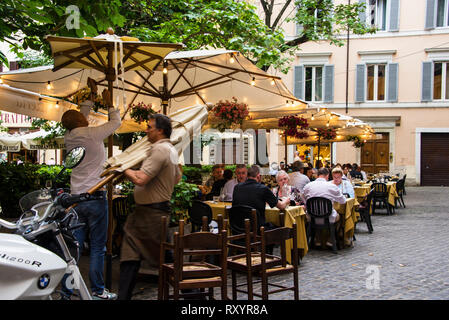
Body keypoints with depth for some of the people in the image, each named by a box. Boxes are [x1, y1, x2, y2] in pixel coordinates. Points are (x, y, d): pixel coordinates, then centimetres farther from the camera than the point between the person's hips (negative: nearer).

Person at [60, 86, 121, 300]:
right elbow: (116, 122, 5)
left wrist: (91, 98, 35)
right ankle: (97, 291, 9)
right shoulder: (92, 134, -10)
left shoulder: (68, 138, 8)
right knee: (97, 247, 3)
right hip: (95, 197, -6)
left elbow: (81, 119, 27)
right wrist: (109, 103, 20)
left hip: (76, 197, 6)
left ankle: (66, 291, 13)